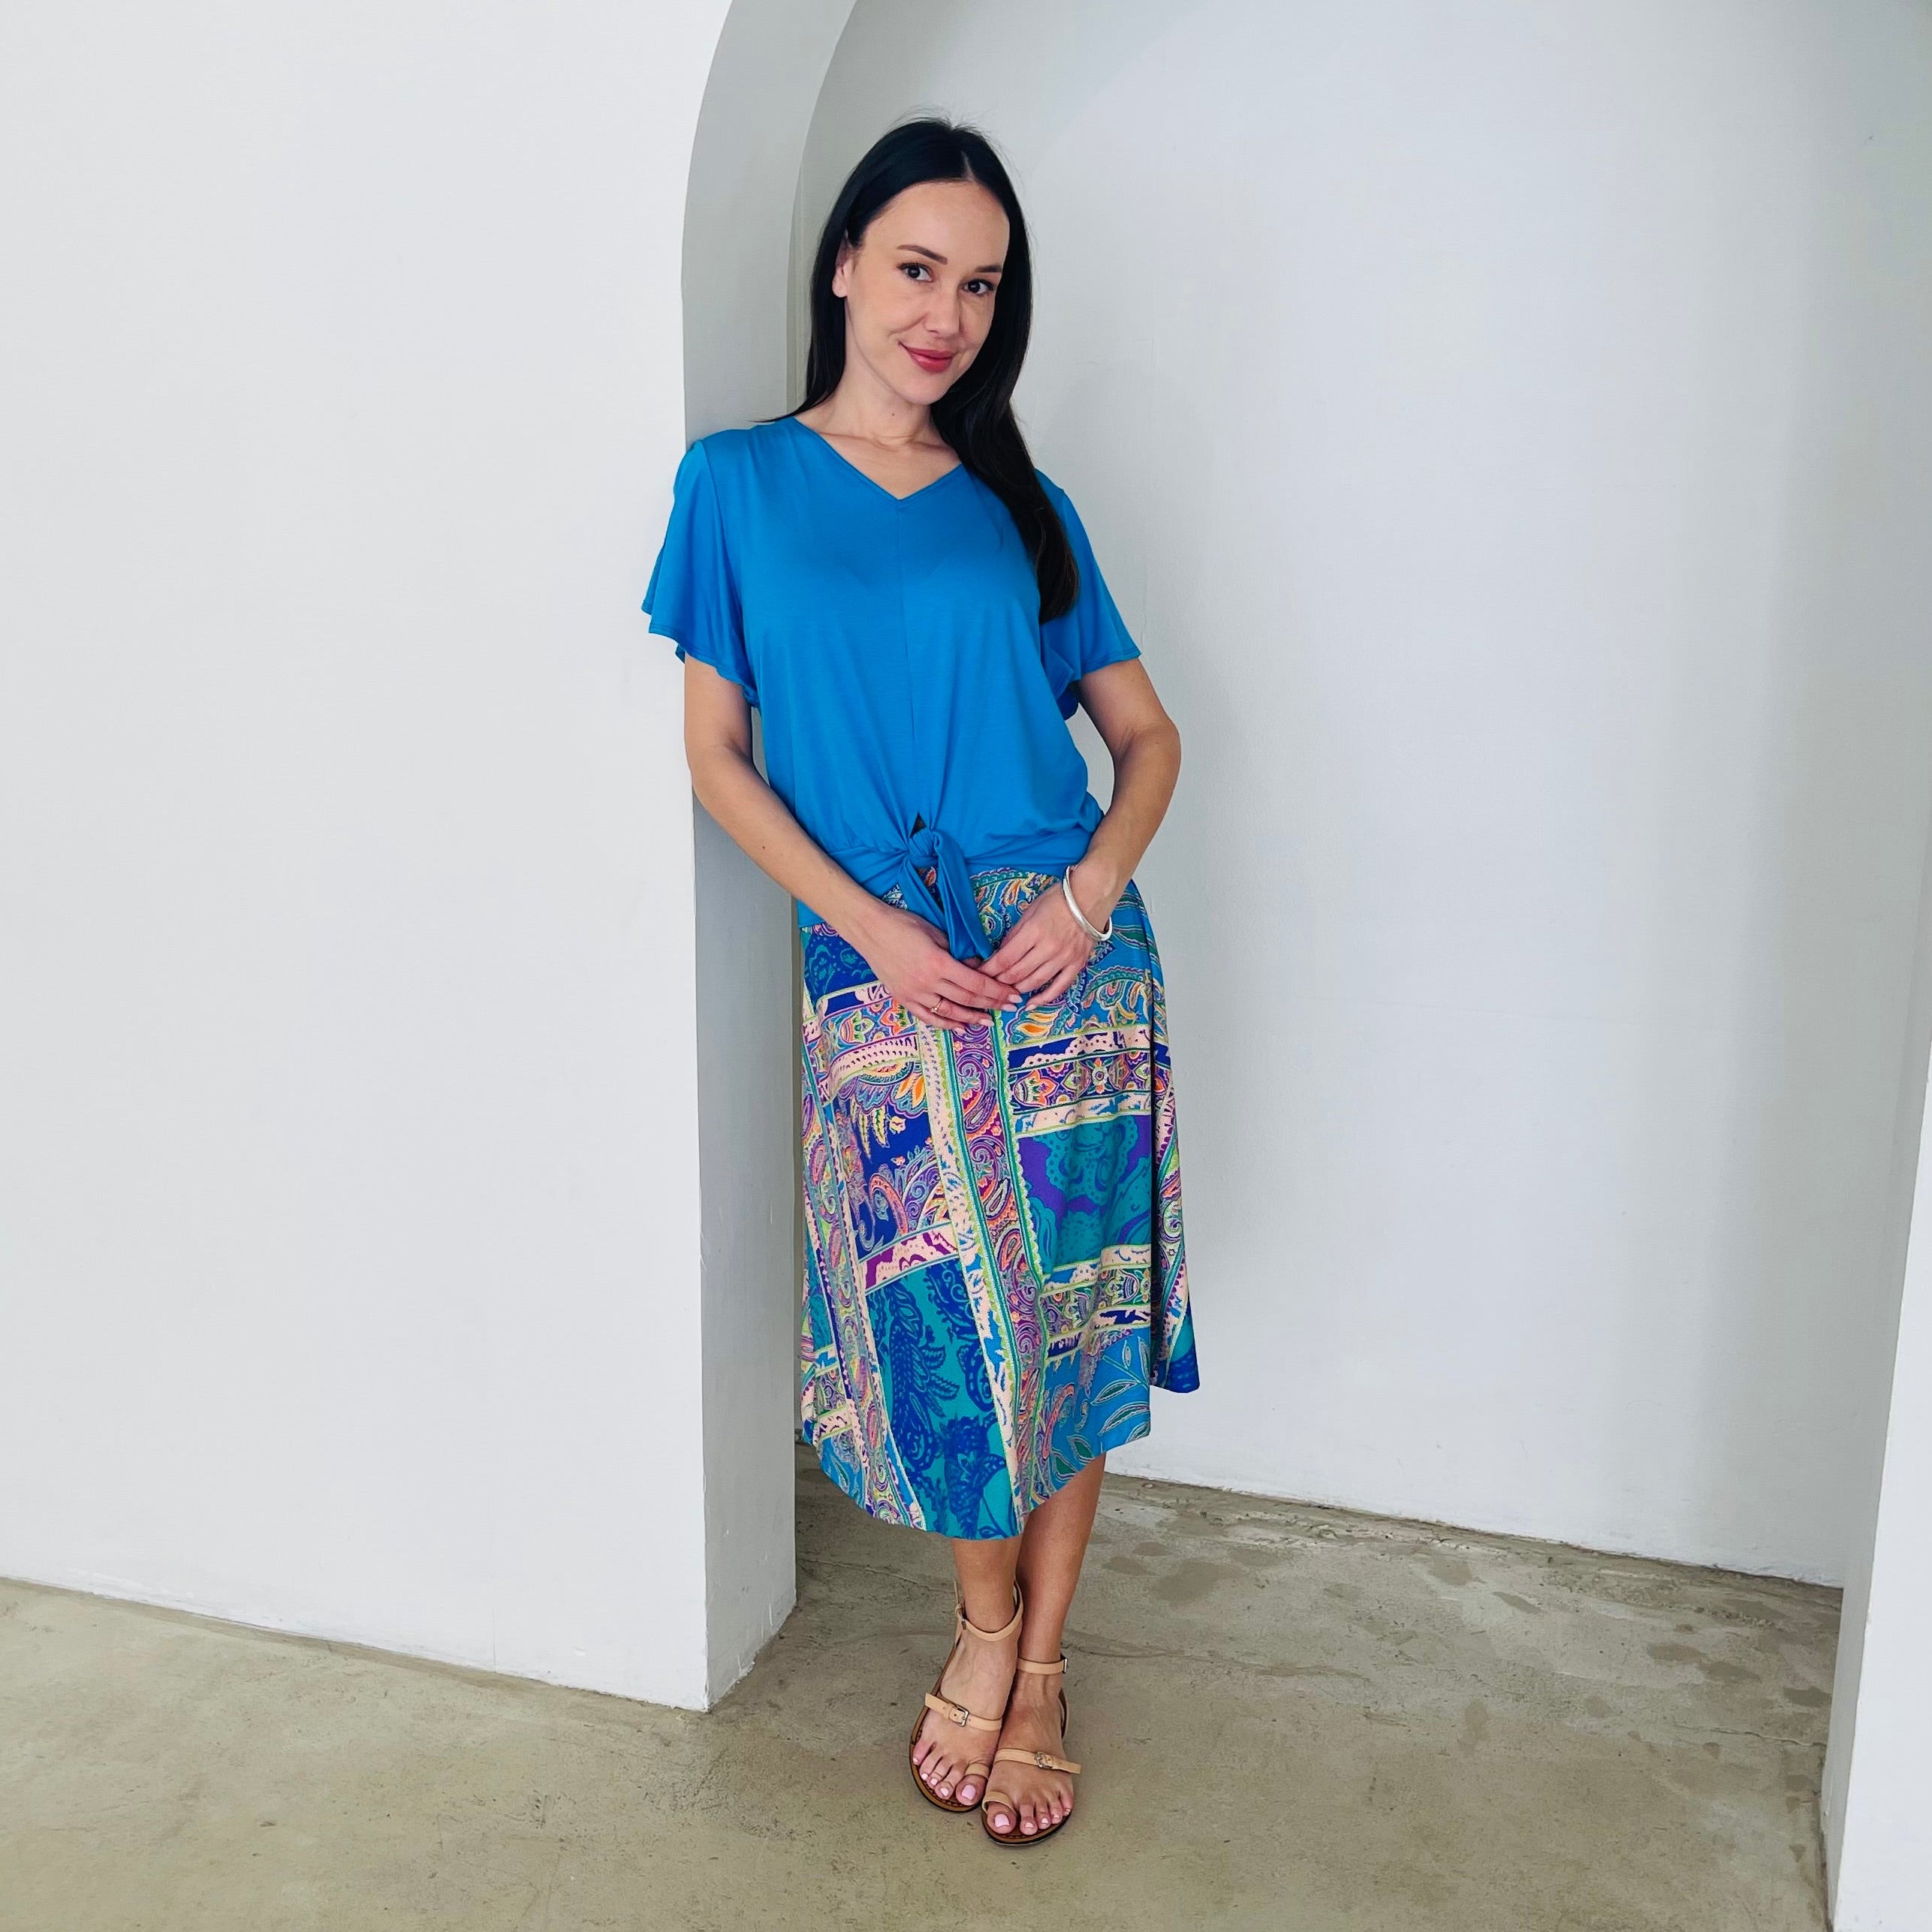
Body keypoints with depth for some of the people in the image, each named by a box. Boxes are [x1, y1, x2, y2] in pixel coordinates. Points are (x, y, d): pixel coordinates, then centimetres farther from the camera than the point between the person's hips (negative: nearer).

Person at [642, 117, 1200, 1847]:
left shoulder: (1020, 507, 10)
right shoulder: (740, 483, 5)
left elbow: (1149, 734, 12)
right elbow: (716, 753, 2)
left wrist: (1093, 889, -7)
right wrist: (871, 925, -10)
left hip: (1065, 957, 2)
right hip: (880, 971, -1)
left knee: (1073, 1308, 6)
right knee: (935, 1317, 5)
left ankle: (1039, 1661, 27)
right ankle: (987, 1621, 33)